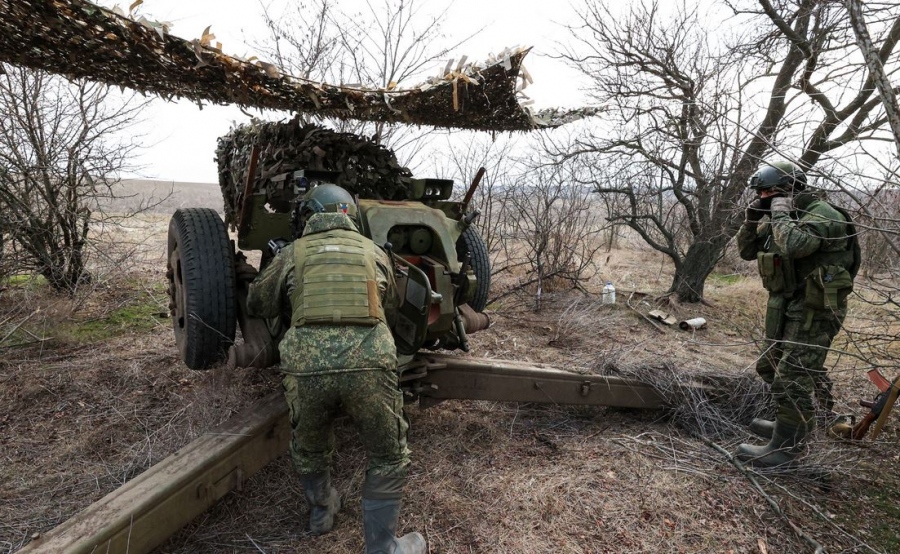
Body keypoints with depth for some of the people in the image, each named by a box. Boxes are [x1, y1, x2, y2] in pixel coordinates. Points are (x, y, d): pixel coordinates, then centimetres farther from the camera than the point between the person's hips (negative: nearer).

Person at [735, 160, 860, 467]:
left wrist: (780, 211, -23)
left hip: (814, 310, -10)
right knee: (770, 368, 20)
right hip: (786, 306, 10)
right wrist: (752, 218, -3)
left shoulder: (822, 215, -19)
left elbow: (793, 245, -38)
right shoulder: (783, 215, 10)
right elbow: (746, 250, 11)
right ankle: (795, 424, 37)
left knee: (791, 377, -8)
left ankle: (786, 445, 4)